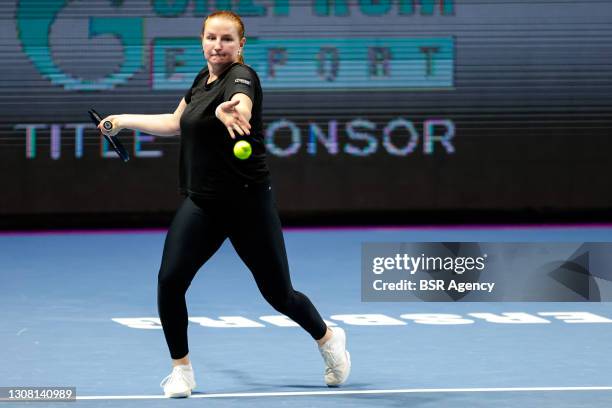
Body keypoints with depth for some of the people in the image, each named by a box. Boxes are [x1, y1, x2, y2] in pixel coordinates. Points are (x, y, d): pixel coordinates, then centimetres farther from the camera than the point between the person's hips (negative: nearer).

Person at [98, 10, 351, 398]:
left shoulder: (241, 76, -16)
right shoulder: (204, 78, 7)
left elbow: (241, 110, -42)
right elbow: (175, 123, 25)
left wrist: (230, 112, -64)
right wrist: (125, 120, 26)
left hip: (248, 203, -6)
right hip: (201, 204, 6)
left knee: (279, 294, 4)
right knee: (170, 280, -13)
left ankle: (329, 339, 34)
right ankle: (181, 369, 4)